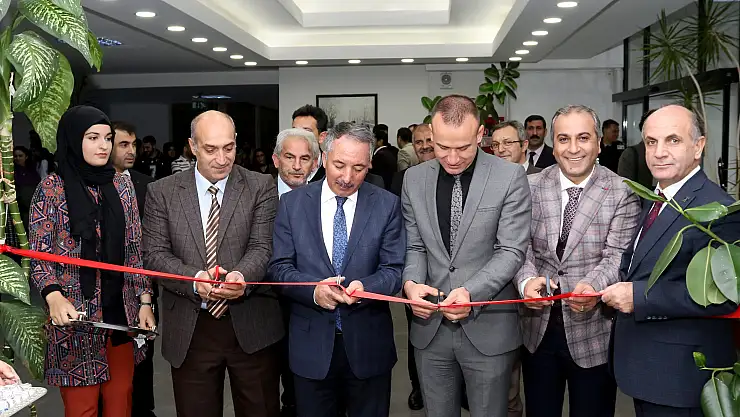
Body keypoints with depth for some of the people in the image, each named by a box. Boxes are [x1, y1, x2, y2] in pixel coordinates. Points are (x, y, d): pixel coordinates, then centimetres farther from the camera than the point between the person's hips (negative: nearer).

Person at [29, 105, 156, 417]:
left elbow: (134, 250, 9)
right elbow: (38, 255, -5)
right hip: (75, 315, -3)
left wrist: (145, 301, 4)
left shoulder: (121, 184, 7)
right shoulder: (51, 188, -4)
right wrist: (53, 297, -22)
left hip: (121, 312, 4)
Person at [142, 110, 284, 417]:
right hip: (189, 330, 1)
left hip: (251, 326, 0)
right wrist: (195, 278, -21)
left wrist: (242, 276, -29)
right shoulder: (162, 192, 3)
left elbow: (263, 247, -7)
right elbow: (154, 254, -2)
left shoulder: (261, 187, 0)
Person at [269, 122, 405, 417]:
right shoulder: (292, 203, -1)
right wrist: (313, 289, -21)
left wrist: (365, 287, -25)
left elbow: (394, 270, -4)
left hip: (368, 343, 0)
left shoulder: (387, 205, -3)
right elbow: (280, 266, -3)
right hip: (311, 343, 0)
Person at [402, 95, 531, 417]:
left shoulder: (510, 177, -7)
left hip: (488, 327, -3)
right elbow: (414, 246, 7)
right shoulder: (414, 178, 4)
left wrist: (471, 292, -23)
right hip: (430, 327, 3)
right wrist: (411, 282, -13)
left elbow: (511, 251, -9)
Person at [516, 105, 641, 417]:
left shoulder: (622, 193, -6)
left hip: (593, 332, -2)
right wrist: (527, 280, -23)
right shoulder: (531, 187, 0)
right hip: (538, 329, 2)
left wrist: (593, 286, -33)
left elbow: (617, 257, -12)